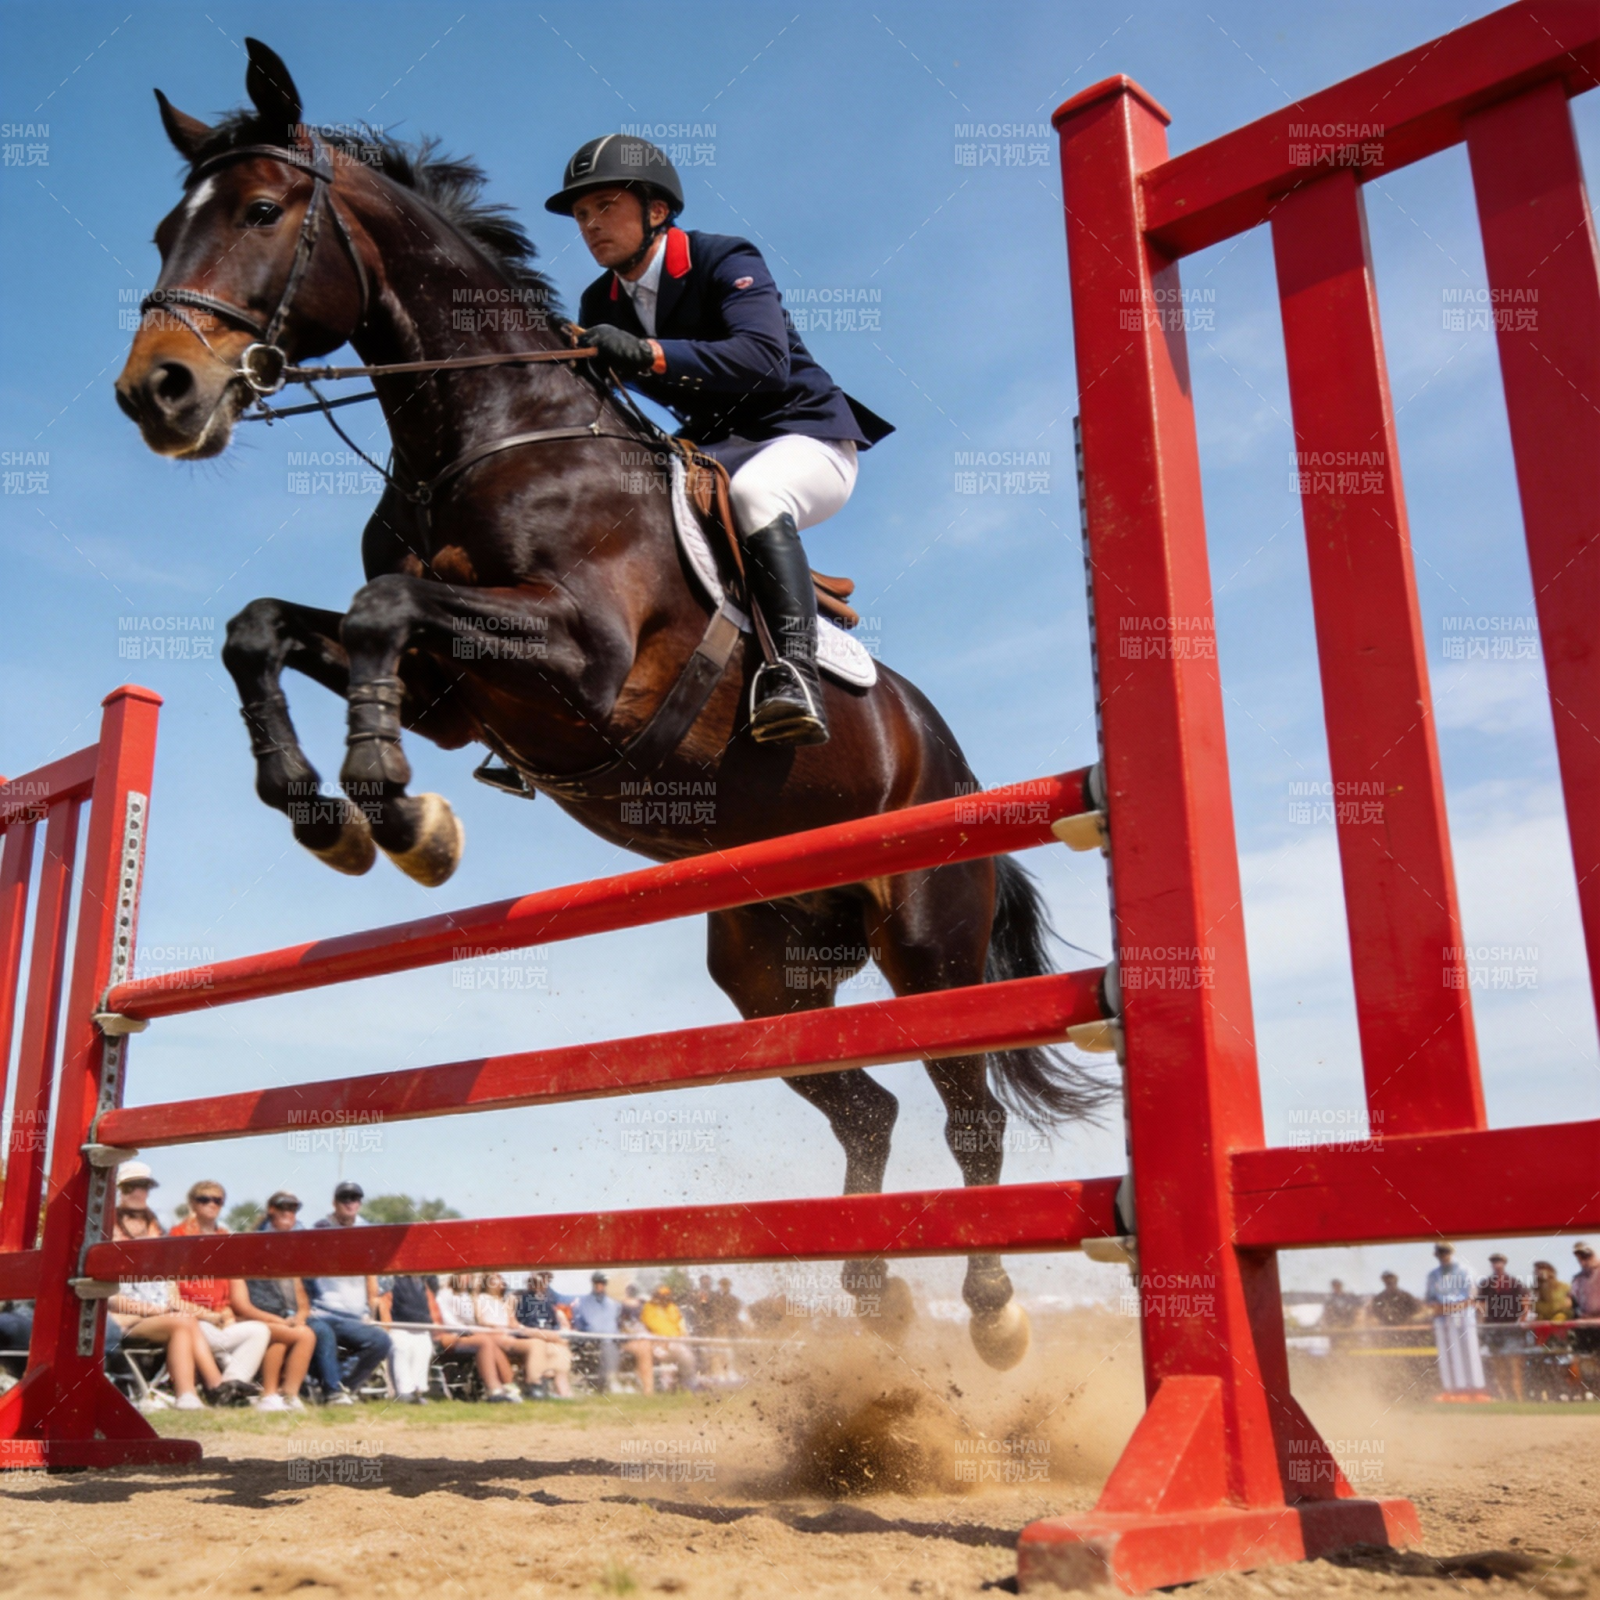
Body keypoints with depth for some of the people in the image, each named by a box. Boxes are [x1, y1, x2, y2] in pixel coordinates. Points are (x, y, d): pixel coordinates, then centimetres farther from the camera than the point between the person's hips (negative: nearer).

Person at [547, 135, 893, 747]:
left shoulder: (726, 260, -14)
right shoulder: (600, 305, 6)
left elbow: (763, 357, -32)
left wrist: (648, 353, -42)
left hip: (806, 435, -7)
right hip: (713, 449, 7)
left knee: (751, 492, -39)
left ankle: (796, 674, -45)